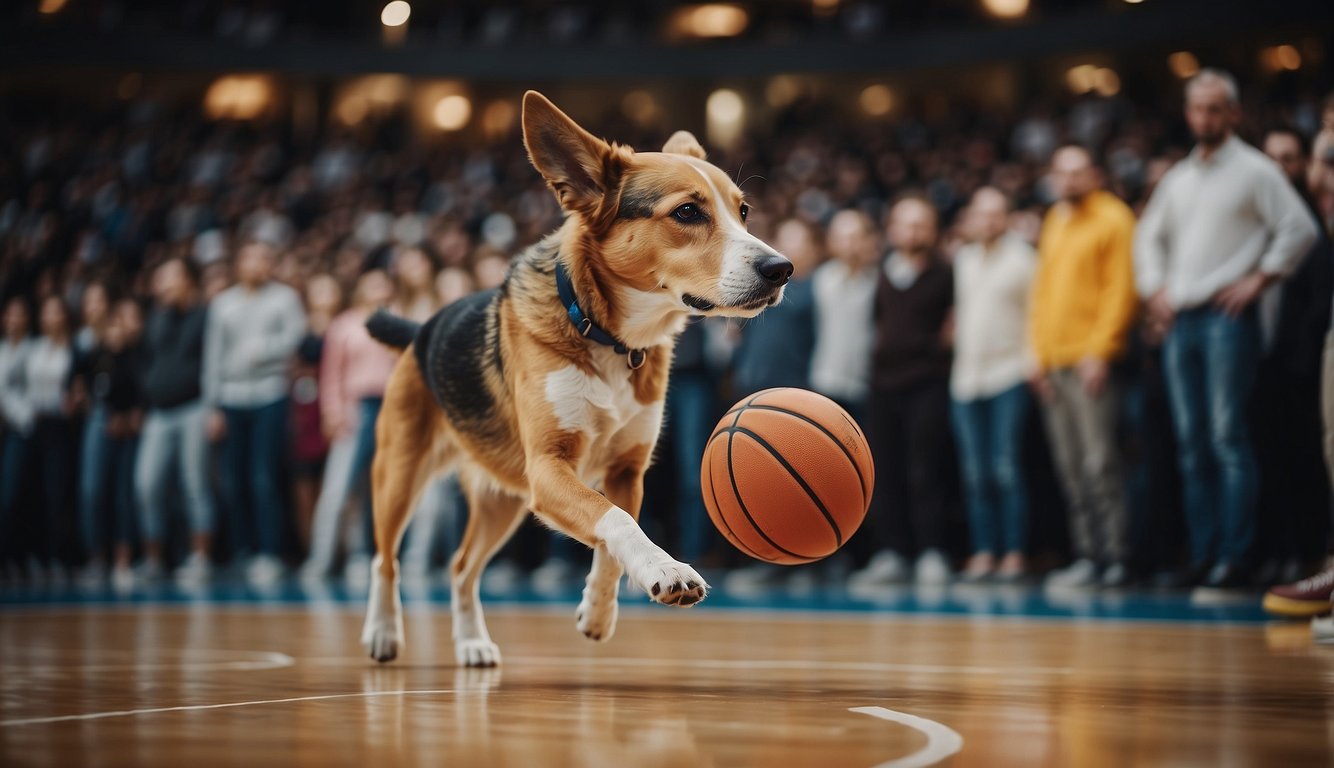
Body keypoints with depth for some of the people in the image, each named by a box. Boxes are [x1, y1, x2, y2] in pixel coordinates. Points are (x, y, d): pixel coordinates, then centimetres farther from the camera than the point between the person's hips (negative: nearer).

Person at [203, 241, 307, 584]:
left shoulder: (285, 298, 7)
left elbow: (294, 336, -5)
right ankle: (245, 551, 13)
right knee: (234, 482, 2)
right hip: (231, 399, 3)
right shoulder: (222, 304, 15)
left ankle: (269, 554, -6)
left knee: (264, 480, -10)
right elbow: (213, 354, 13)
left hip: (269, 397, -3)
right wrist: (213, 405, 8)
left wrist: (261, 349, -15)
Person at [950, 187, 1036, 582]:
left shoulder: (1023, 258, 0)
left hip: (1009, 376, -5)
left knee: (1006, 468, -9)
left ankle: (1014, 553, -5)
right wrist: (954, 353, 12)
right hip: (966, 377, 5)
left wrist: (1030, 361, -9)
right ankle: (984, 551, 9)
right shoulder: (962, 259, 15)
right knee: (975, 472, 4)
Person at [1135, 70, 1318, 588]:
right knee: (1191, 443, 5)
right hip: (1181, 320, 6)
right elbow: (1149, 237, 28)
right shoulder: (1177, 179, 18)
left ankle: (1234, 555, -9)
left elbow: (1299, 229, -7)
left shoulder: (1254, 170, -1)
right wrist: (1155, 288, 14)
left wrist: (1259, 279, -9)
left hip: (1227, 317, -6)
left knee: (1227, 438, -11)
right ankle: (1202, 554, 10)